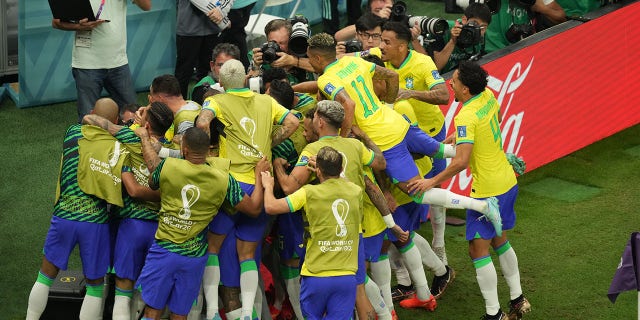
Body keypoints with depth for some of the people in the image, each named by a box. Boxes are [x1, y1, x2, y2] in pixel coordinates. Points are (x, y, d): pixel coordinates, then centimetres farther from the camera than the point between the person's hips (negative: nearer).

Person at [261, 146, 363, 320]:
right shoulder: (356, 191, 5)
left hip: (316, 275, -2)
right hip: (347, 276, 2)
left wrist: (268, 186, 9)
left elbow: (271, 207, -12)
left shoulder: (309, 193, -9)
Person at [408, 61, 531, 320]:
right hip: (507, 182, 9)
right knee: (499, 241, 23)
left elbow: (461, 162, -31)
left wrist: (433, 182, -21)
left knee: (478, 250, -1)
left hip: (487, 190, -9)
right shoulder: (488, 96, 1)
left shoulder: (466, 117, -24)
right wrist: (459, 138, 22)